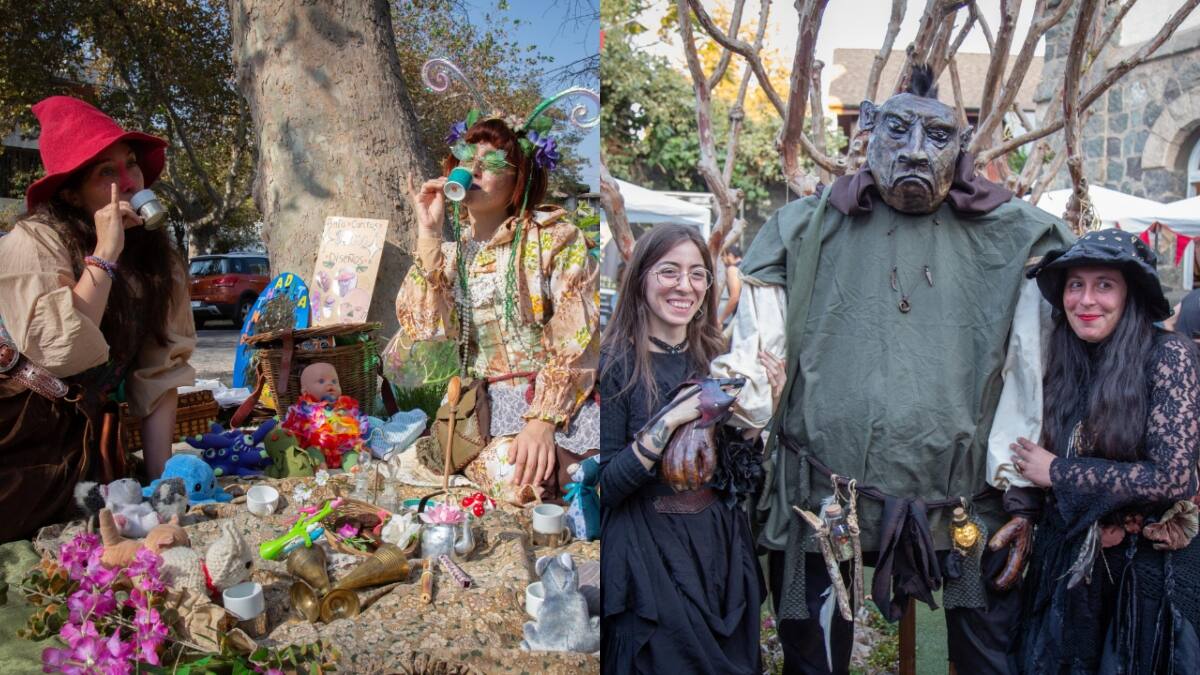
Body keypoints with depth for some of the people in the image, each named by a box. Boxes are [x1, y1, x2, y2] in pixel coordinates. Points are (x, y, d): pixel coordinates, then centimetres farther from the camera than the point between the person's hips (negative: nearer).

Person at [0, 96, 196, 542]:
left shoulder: (157, 259, 2)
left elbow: (159, 373, -1)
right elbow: (61, 353, -28)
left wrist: (161, 477, -7)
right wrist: (105, 254, -23)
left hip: (81, 446, 5)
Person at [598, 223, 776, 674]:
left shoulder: (716, 358, 3)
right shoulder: (616, 363, -12)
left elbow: (741, 471, 9)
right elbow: (605, 488, -17)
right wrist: (670, 421, -25)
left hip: (721, 547, 6)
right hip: (650, 556, -5)